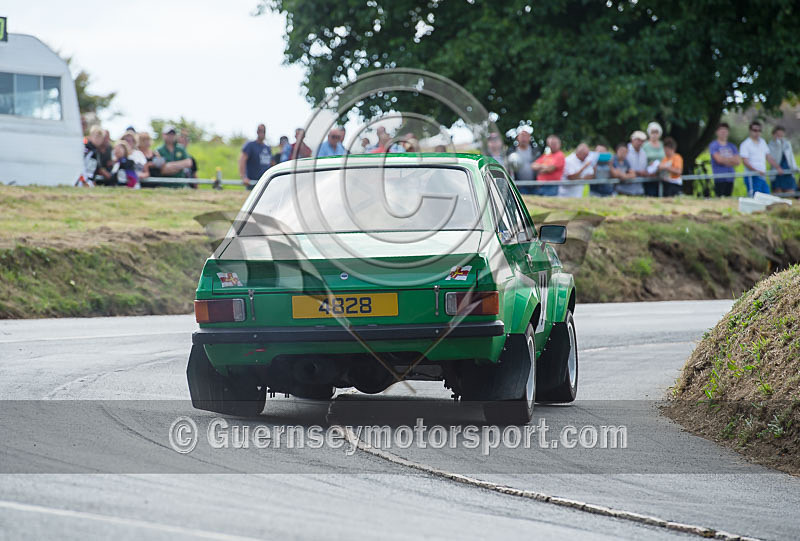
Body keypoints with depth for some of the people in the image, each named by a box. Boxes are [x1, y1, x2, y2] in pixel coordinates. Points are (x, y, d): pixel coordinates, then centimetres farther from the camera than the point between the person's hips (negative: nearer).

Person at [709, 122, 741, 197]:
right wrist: (731, 160, 2)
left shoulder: (731, 146, 14)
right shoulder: (713, 145, 0)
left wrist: (725, 160, -6)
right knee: (720, 198, -13)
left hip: (730, 177, 5)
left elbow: (737, 161, 4)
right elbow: (718, 159, -12)